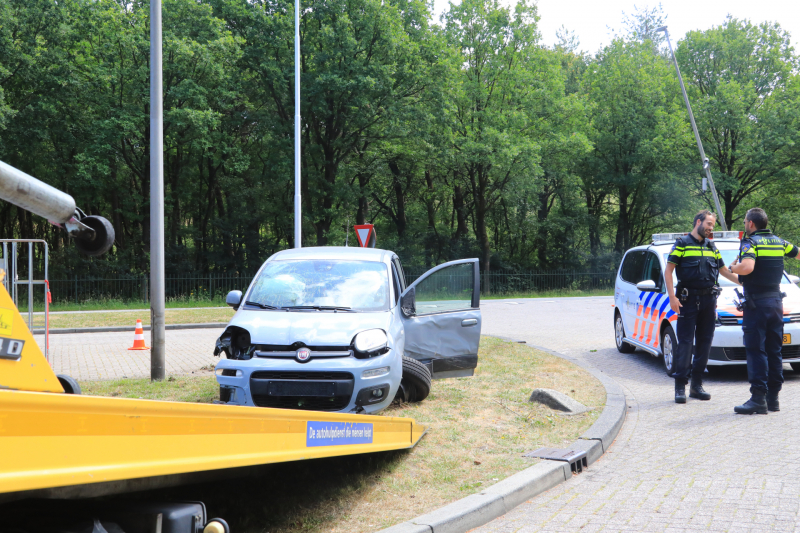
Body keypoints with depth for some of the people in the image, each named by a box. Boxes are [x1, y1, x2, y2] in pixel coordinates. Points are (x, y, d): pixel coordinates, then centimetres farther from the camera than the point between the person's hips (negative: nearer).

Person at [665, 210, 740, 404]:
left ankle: (697, 385, 12)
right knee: (685, 342, -8)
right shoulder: (682, 244, 0)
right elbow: (668, 271, -3)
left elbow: (724, 271, 25)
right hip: (688, 300, -5)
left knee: (705, 342, 5)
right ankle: (680, 387, -7)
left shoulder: (711, 247, 16)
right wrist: (672, 296, -12)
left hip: (708, 299, 5)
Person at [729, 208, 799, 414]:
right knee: (774, 351, 11)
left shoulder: (750, 242, -10)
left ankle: (758, 398, -11)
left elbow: (747, 267, -28)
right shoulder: (779, 242, 10)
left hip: (756, 303, -7)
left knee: (755, 351, -7)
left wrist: (733, 267, -9)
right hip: (776, 301, 7)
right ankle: (773, 397, 13)